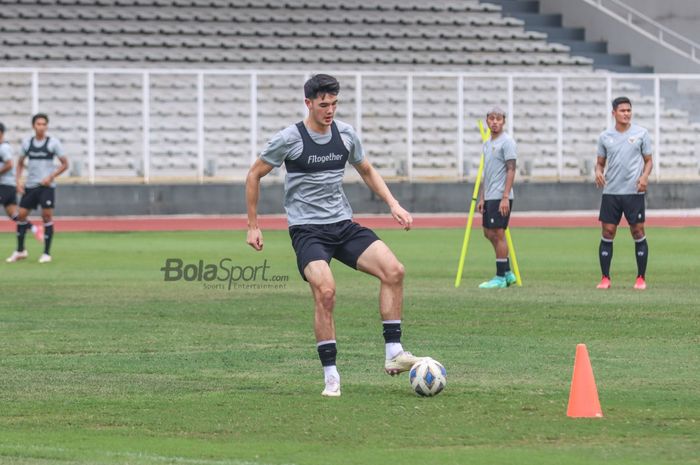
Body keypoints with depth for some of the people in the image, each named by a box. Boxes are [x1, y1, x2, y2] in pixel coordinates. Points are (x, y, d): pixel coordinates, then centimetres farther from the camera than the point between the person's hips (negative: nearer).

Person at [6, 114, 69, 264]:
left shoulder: (53, 142, -4)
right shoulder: (27, 142, 6)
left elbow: (65, 164, -1)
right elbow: (20, 163, 17)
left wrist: (51, 177, -13)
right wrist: (18, 180, 3)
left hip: (46, 185, -4)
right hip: (30, 186, 4)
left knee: (47, 216, -9)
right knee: (21, 215, 2)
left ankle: (46, 253, -1)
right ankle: (20, 251, 17)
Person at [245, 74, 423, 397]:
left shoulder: (345, 134, 5)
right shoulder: (289, 139, -8)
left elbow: (367, 172, 22)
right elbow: (254, 175, 4)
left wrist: (394, 205, 9)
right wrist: (253, 226, 4)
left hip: (344, 225, 5)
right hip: (307, 229, -5)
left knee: (393, 270, -16)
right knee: (326, 291, -27)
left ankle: (393, 354, -11)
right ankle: (331, 376, -16)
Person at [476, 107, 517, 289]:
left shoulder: (506, 142, -9)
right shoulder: (487, 143, 18)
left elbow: (511, 170, -14)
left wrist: (505, 197, -21)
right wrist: (482, 197, 17)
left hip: (500, 197, -9)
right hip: (489, 197, 9)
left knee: (498, 234, -7)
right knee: (489, 233, 10)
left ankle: (500, 277, -3)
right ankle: (507, 273, 17)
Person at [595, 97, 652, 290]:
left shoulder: (641, 133, 2)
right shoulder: (605, 136, 7)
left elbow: (648, 160, 6)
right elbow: (600, 162, 14)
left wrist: (645, 176, -13)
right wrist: (598, 172, -8)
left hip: (634, 192, -2)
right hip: (610, 192, 2)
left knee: (638, 232, -1)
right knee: (608, 232, -1)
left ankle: (641, 278, 7)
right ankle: (605, 278, 6)